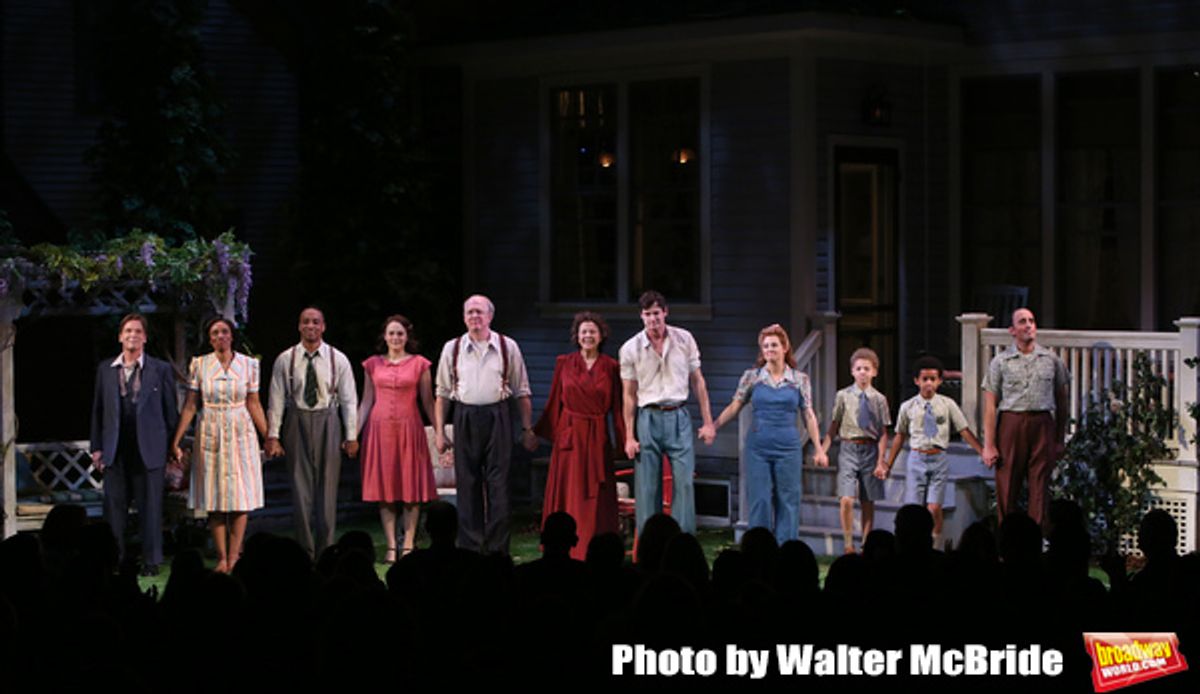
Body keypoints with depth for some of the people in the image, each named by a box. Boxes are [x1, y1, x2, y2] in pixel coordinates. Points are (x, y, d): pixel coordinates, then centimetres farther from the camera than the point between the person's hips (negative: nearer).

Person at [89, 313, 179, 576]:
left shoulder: (161, 370, 3)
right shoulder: (105, 369, 10)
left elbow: (171, 411, 4)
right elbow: (98, 410, 12)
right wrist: (96, 448, 7)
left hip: (149, 450, -2)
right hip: (115, 451, 2)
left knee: (150, 507, 1)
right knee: (114, 508, 4)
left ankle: (151, 561, 8)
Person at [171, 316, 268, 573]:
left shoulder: (248, 364, 2)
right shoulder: (199, 365, 1)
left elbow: (253, 404, 7)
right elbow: (190, 405, 2)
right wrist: (176, 440, -2)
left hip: (241, 433, 0)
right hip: (210, 434, 0)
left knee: (241, 497, -4)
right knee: (214, 498, 1)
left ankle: (234, 557, 2)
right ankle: (221, 558, 7)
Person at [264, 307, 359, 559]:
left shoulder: (338, 359, 1)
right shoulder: (285, 360, 1)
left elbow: (349, 399, 3)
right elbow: (276, 399, 2)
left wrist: (351, 436, 0)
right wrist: (273, 435, -2)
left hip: (328, 423, 0)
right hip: (297, 423, 0)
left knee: (327, 488, 2)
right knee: (301, 488, 0)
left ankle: (325, 553, 9)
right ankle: (305, 553, 6)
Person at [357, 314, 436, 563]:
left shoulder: (419, 364, 4)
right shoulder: (373, 365, 8)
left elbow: (428, 402, 5)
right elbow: (366, 402, 10)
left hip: (409, 428, -1)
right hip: (380, 428, 1)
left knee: (411, 488, -1)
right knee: (384, 488, 0)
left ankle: (408, 546, 3)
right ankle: (391, 548, 3)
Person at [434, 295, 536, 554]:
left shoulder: (508, 347, 4)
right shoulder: (452, 348, 7)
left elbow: (522, 392, 7)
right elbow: (442, 393, 10)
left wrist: (527, 429, 3)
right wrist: (439, 431, 6)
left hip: (498, 418, -1)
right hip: (465, 418, 1)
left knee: (498, 486, -3)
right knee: (467, 485, 3)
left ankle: (498, 549, 2)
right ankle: (470, 549, 10)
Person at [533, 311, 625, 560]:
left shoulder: (610, 367, 4)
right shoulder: (564, 364, 5)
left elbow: (617, 407, 4)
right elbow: (555, 402, 8)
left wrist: (626, 438, -3)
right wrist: (539, 433, 6)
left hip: (597, 438, 0)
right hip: (569, 437, 0)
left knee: (595, 499, 0)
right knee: (568, 496, 3)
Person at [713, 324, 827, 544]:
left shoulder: (800, 379, 5)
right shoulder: (752, 377, 5)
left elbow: (808, 415, 7)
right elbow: (734, 407, 6)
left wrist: (819, 449, 5)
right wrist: (712, 427, -4)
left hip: (788, 448, 0)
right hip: (758, 447, 0)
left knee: (787, 501, 2)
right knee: (759, 501, -1)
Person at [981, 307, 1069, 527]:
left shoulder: (1052, 360, 10)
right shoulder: (1000, 362, 5)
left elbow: (1061, 400, 14)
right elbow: (990, 405, 2)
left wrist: (1060, 440, 10)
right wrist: (989, 445, -5)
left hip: (1042, 425, 1)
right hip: (1011, 424, -1)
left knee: (1040, 488, -1)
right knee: (1007, 488, -1)